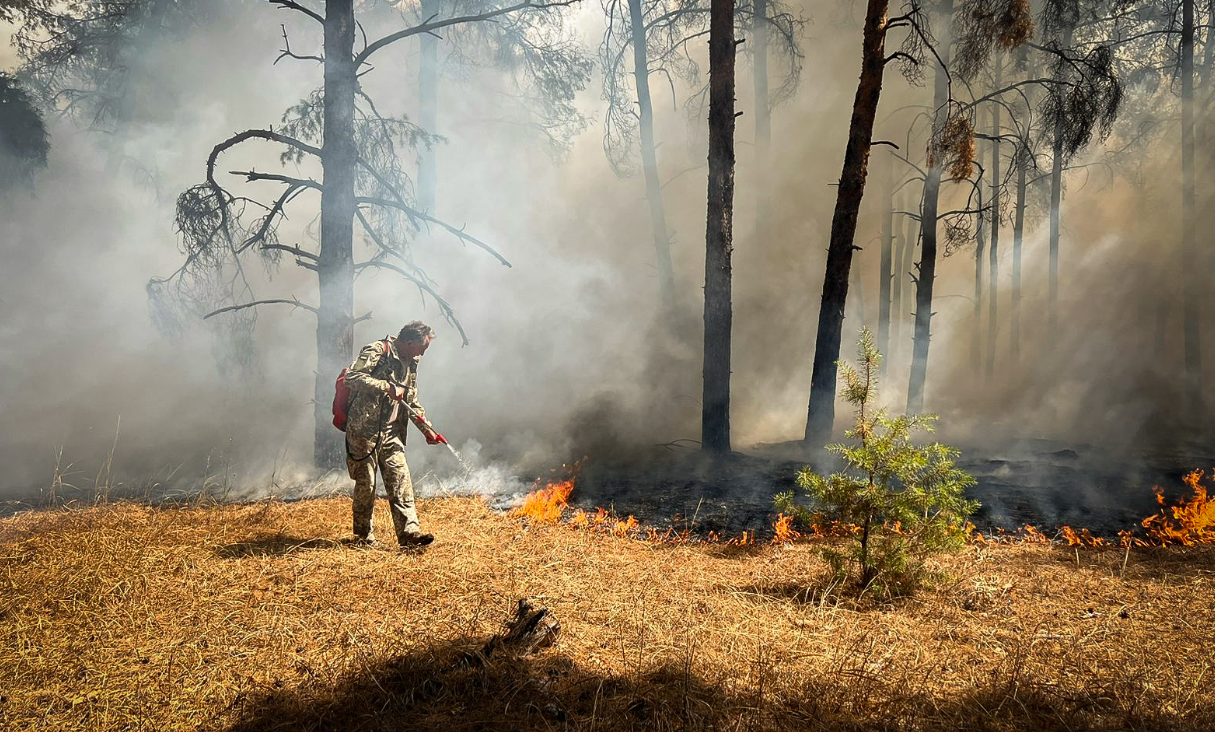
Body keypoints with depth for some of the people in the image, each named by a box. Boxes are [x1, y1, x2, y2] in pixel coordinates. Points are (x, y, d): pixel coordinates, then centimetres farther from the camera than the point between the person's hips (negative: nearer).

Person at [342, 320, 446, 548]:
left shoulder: (410, 363, 15)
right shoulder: (377, 351, -10)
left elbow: (412, 403, 22)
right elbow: (352, 377, -24)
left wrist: (427, 429, 13)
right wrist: (386, 387, -27)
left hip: (391, 433, 7)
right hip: (364, 429, -7)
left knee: (401, 481, -4)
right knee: (366, 484, 2)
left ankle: (410, 532, -6)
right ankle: (363, 536, 16)